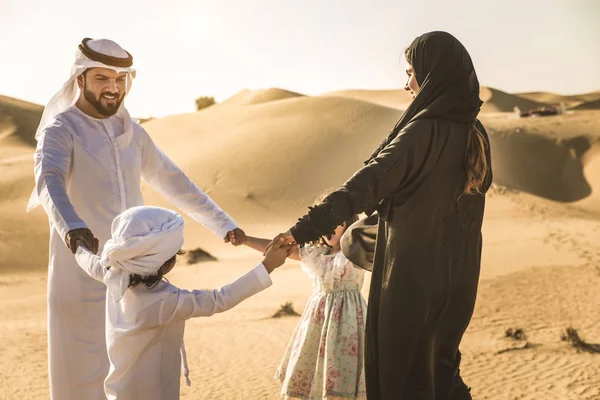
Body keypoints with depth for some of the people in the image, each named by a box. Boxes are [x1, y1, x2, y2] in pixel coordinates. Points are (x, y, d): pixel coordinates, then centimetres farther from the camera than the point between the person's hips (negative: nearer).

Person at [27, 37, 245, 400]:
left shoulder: (132, 132, 10)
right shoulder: (60, 130, -9)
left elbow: (173, 181, 15)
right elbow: (49, 182, -29)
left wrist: (222, 223, 11)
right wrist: (71, 227, -49)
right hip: (85, 275, -5)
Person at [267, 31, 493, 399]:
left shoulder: (422, 131, -18)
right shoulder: (475, 134, 4)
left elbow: (365, 186, -27)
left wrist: (303, 229, -31)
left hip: (413, 277, -7)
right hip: (458, 279, 7)